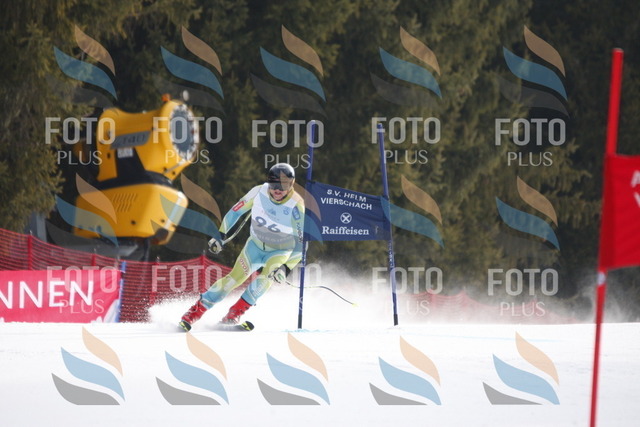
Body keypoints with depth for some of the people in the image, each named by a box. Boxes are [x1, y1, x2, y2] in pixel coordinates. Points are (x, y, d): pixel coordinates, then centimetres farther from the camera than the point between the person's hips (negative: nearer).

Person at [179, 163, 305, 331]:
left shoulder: (297, 208, -28)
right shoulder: (259, 192, -19)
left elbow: (300, 244, -25)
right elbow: (237, 210, -3)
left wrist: (286, 268, -35)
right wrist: (221, 236, -4)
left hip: (281, 252, -2)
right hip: (256, 244, 2)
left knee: (268, 274, -31)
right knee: (236, 277, -14)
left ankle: (235, 313, -22)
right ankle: (196, 311, -5)